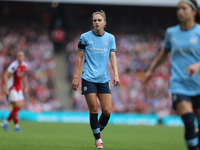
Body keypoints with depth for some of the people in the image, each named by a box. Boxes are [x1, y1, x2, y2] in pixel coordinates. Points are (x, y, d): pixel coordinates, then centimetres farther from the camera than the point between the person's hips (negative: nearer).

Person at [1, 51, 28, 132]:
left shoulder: (25, 65, 3)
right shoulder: (14, 65, -20)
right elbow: (6, 76, -20)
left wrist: (25, 86, 18)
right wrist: (6, 88, -23)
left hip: (18, 88, 8)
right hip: (11, 88, -8)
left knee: (20, 105, 3)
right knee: (17, 106, -11)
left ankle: (6, 122, 14)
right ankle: (16, 125, 1)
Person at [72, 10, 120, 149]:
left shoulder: (110, 38, 9)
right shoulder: (85, 37, 2)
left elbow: (112, 56, 5)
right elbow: (80, 57, 5)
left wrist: (116, 74, -8)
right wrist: (76, 77, 1)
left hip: (104, 79, 2)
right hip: (89, 78, -2)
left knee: (107, 110, -4)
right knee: (94, 110, -6)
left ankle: (99, 131, 22)